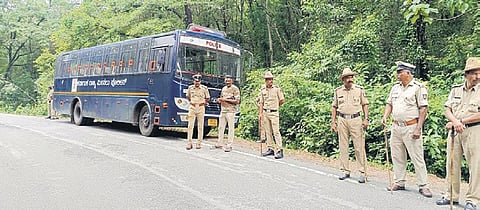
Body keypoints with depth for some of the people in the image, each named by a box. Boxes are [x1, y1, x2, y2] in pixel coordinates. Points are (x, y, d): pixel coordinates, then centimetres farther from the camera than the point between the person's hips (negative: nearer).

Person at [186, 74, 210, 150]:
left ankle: (199, 143, 10)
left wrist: (203, 103, 3)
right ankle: (189, 143, 1)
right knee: (190, 126, -3)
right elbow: (188, 97, 21)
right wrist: (191, 102, 11)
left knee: (200, 126, 3)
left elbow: (208, 98, 10)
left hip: (201, 108, -1)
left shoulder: (204, 88, -2)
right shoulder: (190, 88, 4)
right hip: (192, 108, 1)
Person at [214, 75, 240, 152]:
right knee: (221, 127, 11)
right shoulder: (223, 88, 16)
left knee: (231, 128, -4)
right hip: (223, 110, 7)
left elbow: (237, 101, -13)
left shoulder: (235, 89, -6)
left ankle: (229, 145, -1)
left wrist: (226, 100, -17)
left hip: (230, 111, -7)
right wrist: (219, 100, 3)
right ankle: (219, 143, 21)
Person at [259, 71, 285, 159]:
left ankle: (279, 150, -6)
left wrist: (275, 106, 8)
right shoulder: (262, 90, 7)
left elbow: (282, 100, 0)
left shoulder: (277, 89, -5)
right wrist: (260, 113, 4)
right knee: (268, 132, 9)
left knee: (276, 132, -8)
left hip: (274, 113, -5)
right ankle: (270, 149, 18)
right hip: (265, 113, 5)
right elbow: (261, 103, 11)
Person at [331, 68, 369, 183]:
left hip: (356, 119, -2)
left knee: (359, 147, -4)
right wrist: (333, 122, 7)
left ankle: (362, 172, 3)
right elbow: (334, 107, 12)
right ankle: (345, 171, 17)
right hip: (342, 120, 3)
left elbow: (365, 104, 6)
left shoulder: (359, 89, 3)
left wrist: (366, 119, -4)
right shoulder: (338, 91, 8)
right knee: (343, 146, 7)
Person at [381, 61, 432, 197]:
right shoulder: (395, 88, 13)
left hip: (411, 127, -6)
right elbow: (389, 104, 19)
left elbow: (423, 108, -10)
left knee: (417, 157, -3)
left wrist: (418, 128, -15)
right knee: (397, 157, 11)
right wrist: (385, 117, 0)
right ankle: (399, 182, 22)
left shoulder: (418, 87, -7)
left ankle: (423, 185, 7)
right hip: (396, 127, 7)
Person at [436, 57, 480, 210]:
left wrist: (462, 121, -15)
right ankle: (451, 196, 20)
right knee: (452, 164, 9)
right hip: (454, 131, 4)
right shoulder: (456, 89, 10)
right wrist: (455, 122, -14)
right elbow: (447, 110, 4)